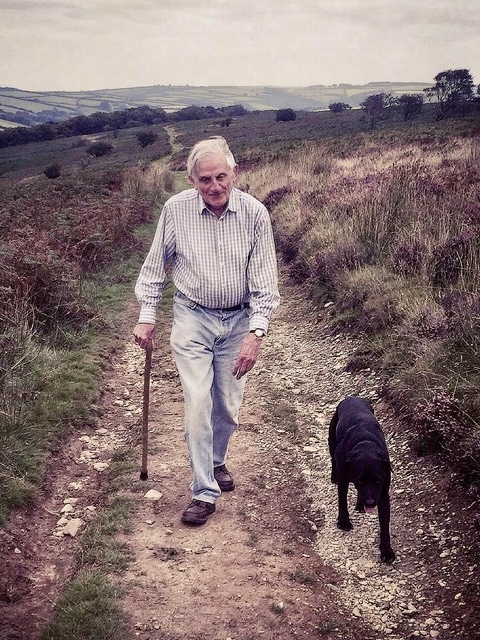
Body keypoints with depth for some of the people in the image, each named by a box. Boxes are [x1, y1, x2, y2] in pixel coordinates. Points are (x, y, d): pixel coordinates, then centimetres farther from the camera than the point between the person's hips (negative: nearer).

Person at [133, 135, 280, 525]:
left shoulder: (255, 213, -12)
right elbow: (155, 266, 3)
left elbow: (265, 280, -10)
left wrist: (255, 334, -18)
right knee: (198, 402, -9)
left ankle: (216, 461, 39)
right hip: (192, 318, -1)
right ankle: (205, 492, 1)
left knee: (228, 406, 11)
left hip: (239, 321, 1)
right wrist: (147, 316, 1)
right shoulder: (176, 209, -11)